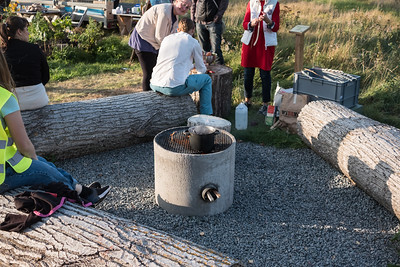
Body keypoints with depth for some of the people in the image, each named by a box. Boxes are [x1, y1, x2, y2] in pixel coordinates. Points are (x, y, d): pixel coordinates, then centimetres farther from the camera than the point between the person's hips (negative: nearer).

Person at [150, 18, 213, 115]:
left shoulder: (166, 39, 20)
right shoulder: (193, 42, 6)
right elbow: (201, 69, 17)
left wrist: (191, 65, 52)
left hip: (155, 85, 6)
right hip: (174, 87, -6)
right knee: (206, 79, 16)